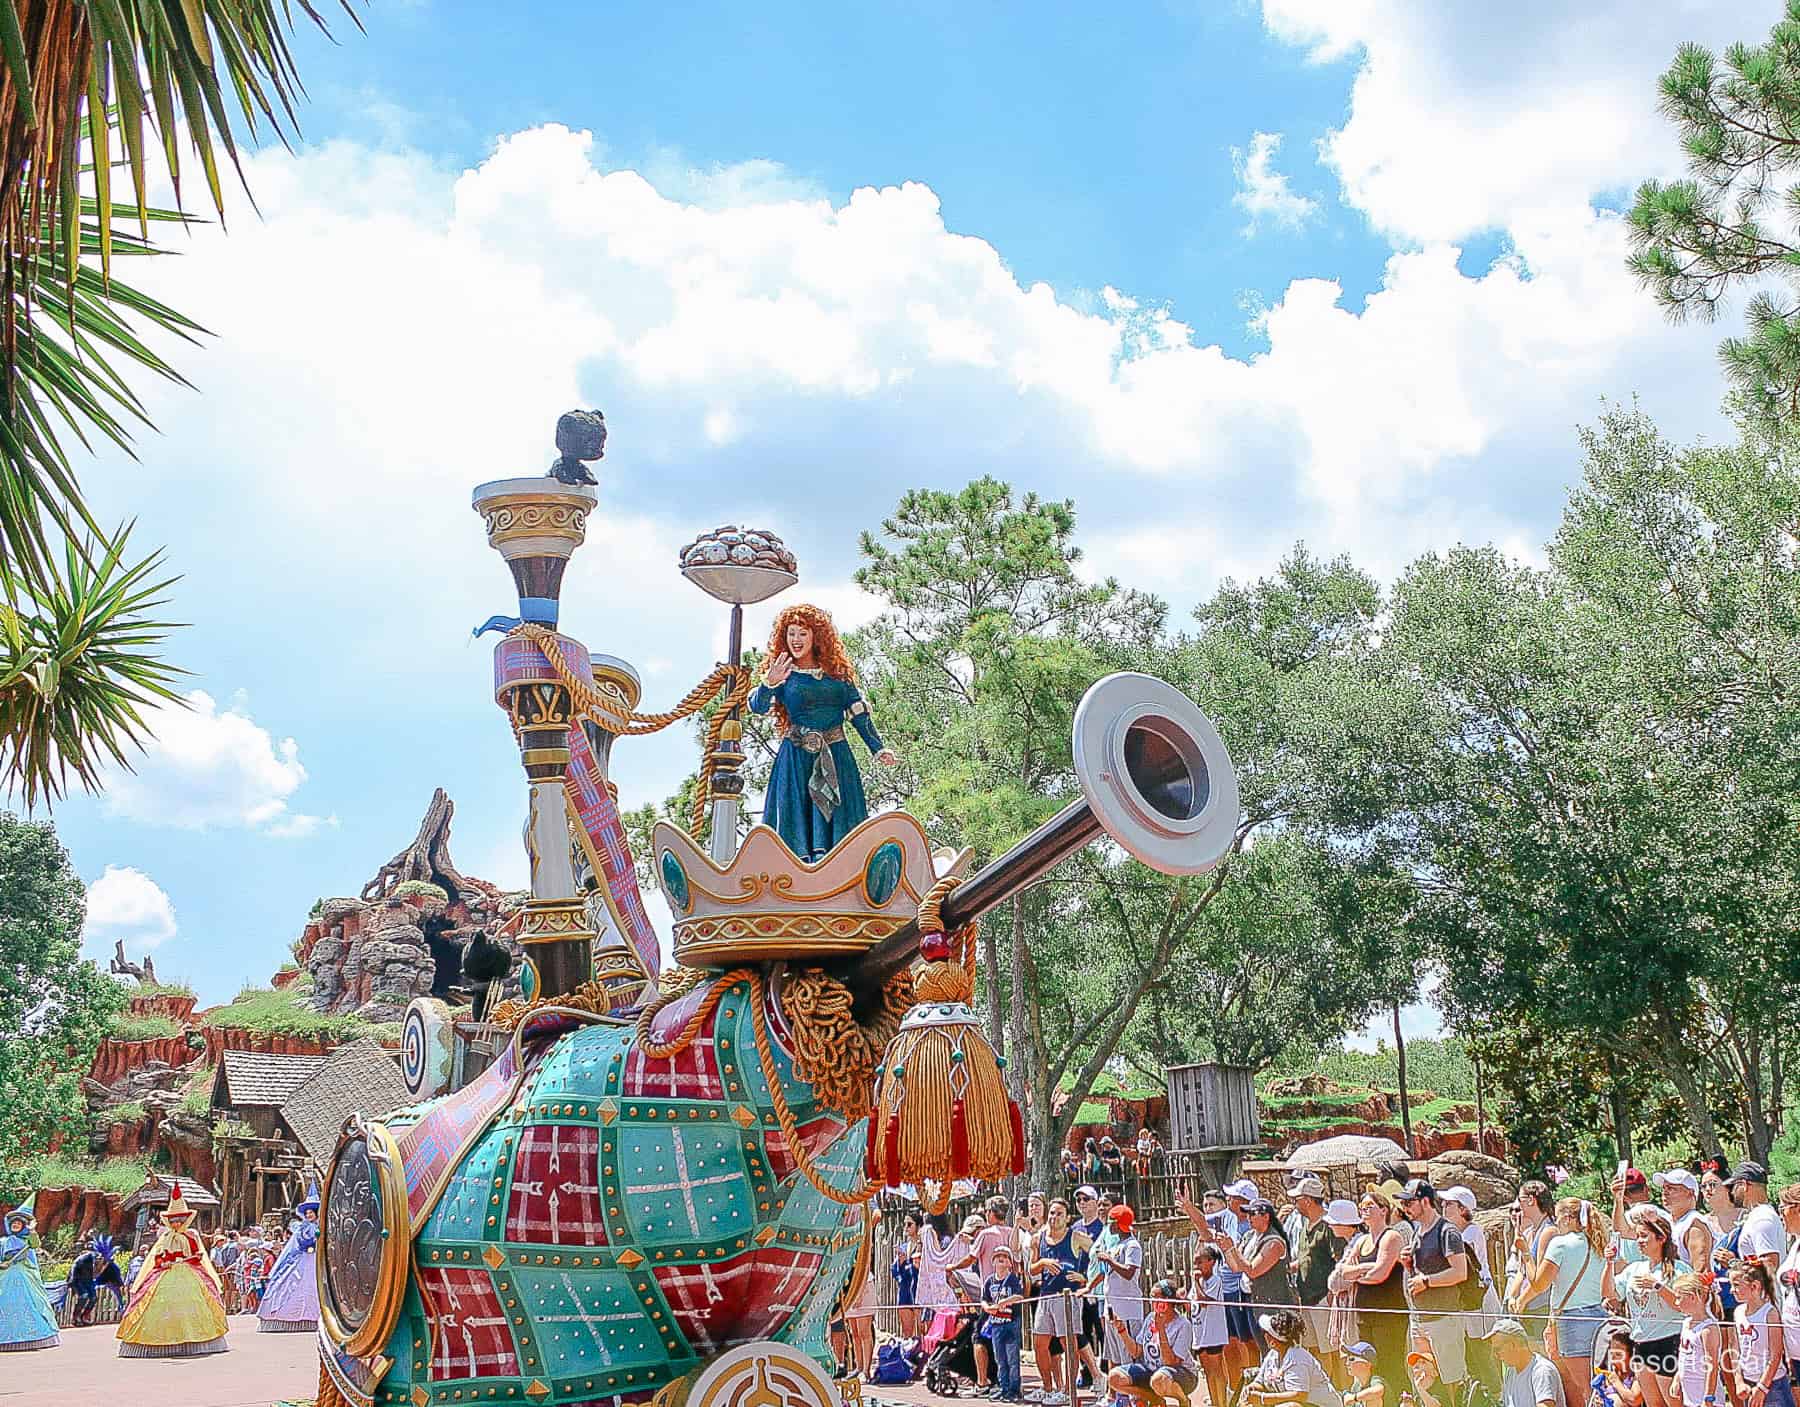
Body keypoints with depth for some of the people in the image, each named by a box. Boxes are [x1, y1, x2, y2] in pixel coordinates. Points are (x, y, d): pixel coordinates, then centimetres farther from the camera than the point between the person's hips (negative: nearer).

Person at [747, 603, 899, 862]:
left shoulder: (837, 673, 10)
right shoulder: (782, 674, 4)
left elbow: (859, 714, 12)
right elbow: (757, 706, -10)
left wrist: (879, 748, 7)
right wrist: (769, 683, -30)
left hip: (836, 756, 2)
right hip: (796, 756, -2)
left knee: (838, 818, -4)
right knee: (796, 818, -8)